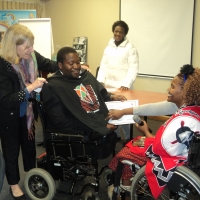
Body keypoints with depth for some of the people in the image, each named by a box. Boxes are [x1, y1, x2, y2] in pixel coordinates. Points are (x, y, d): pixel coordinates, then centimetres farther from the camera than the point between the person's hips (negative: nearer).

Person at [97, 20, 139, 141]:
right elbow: (103, 66, 12)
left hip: (122, 87, -5)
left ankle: (128, 137, 12)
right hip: (108, 86, 5)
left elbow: (133, 69, -10)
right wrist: (100, 81, -1)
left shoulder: (130, 48, -3)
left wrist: (126, 84, -22)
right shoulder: (108, 47, 12)